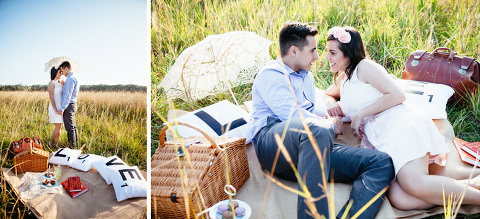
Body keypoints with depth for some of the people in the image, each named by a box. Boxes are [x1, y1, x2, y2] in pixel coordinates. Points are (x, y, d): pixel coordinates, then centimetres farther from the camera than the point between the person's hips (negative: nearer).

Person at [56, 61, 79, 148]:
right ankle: (75, 144, 25)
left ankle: (72, 147, -1)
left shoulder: (70, 79, -16)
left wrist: (62, 109, -22)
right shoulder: (74, 78, 16)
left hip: (69, 105, -10)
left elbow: (68, 95, -22)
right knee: (73, 127, 16)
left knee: (70, 128, -6)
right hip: (73, 105, 10)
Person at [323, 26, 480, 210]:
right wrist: (331, 103, 23)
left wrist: (360, 114, -5)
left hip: (402, 125, -6)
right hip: (379, 139, 7)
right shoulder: (341, 79, 28)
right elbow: (328, 94, 48)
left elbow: (397, 95, -6)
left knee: (414, 185, -33)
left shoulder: (364, 67, 4)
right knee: (399, 199, -24)